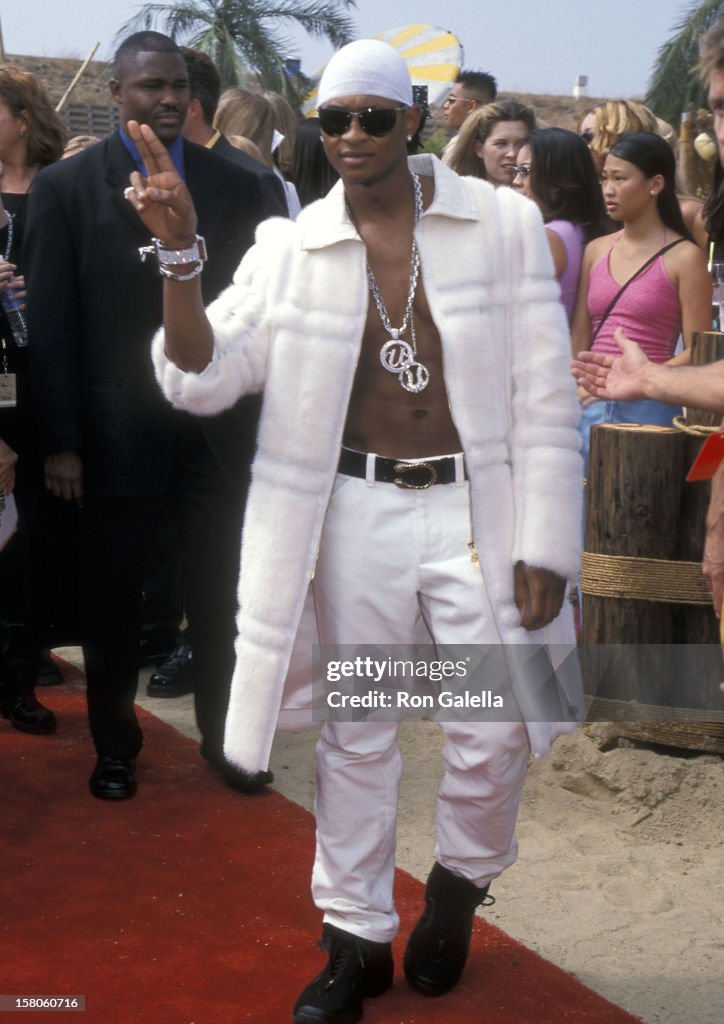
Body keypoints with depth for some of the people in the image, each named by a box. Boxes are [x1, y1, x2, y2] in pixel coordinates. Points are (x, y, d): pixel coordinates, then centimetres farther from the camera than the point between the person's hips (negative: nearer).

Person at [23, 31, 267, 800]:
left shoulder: (235, 185, 4)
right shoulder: (65, 187, -2)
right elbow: (50, 323, -4)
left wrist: (263, 415, 0)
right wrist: (61, 441, -8)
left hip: (218, 426, 2)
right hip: (117, 431, -1)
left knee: (220, 593, 11)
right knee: (111, 598, 11)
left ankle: (225, 735, 29)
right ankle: (114, 744, 30)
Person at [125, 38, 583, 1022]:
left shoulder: (504, 224, -4)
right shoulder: (291, 248, 1)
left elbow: (545, 397, -4)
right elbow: (201, 378, -5)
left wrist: (545, 544, -7)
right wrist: (179, 253, -18)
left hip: (477, 507, -1)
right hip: (355, 513, 2)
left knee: (491, 734, 0)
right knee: (355, 735, 11)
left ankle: (462, 877, 33)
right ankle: (357, 937, 29)